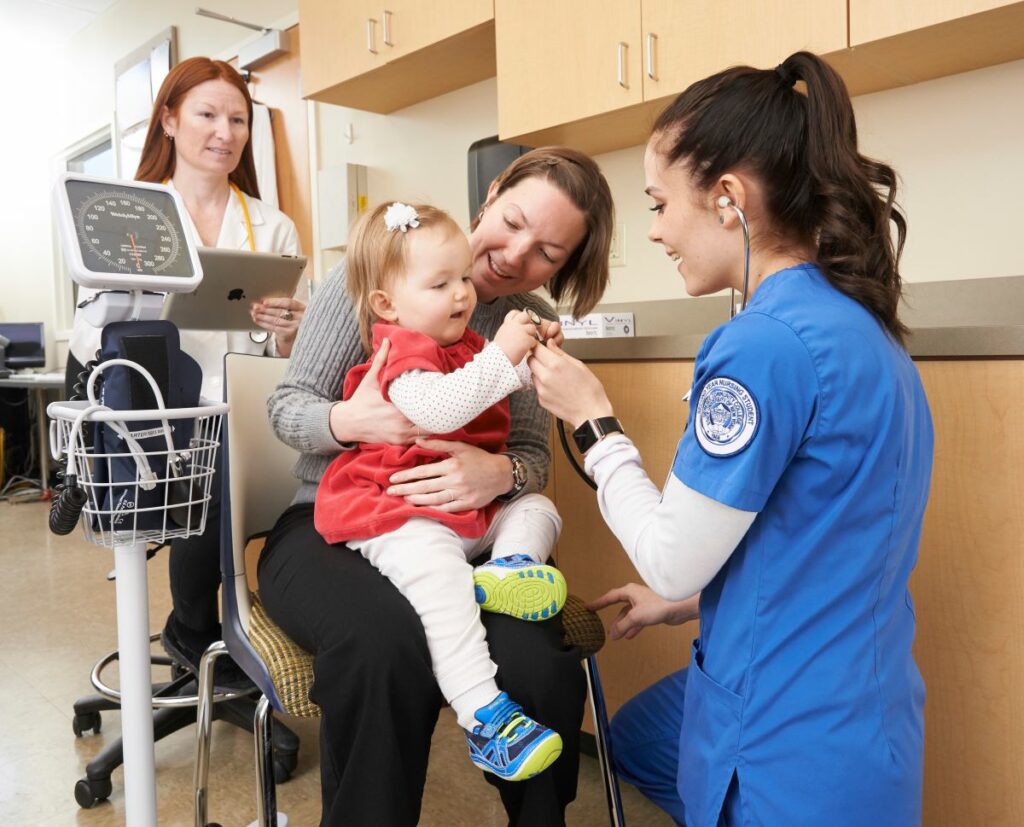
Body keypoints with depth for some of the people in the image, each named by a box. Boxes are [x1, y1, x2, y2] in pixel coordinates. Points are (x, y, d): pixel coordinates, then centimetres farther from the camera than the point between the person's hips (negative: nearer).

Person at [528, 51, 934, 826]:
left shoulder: (764, 344, -29)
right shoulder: (862, 325, 1)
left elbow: (671, 560, -20)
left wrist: (592, 418, -10)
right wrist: (688, 600, 13)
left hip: (794, 747, -9)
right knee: (635, 737, 30)